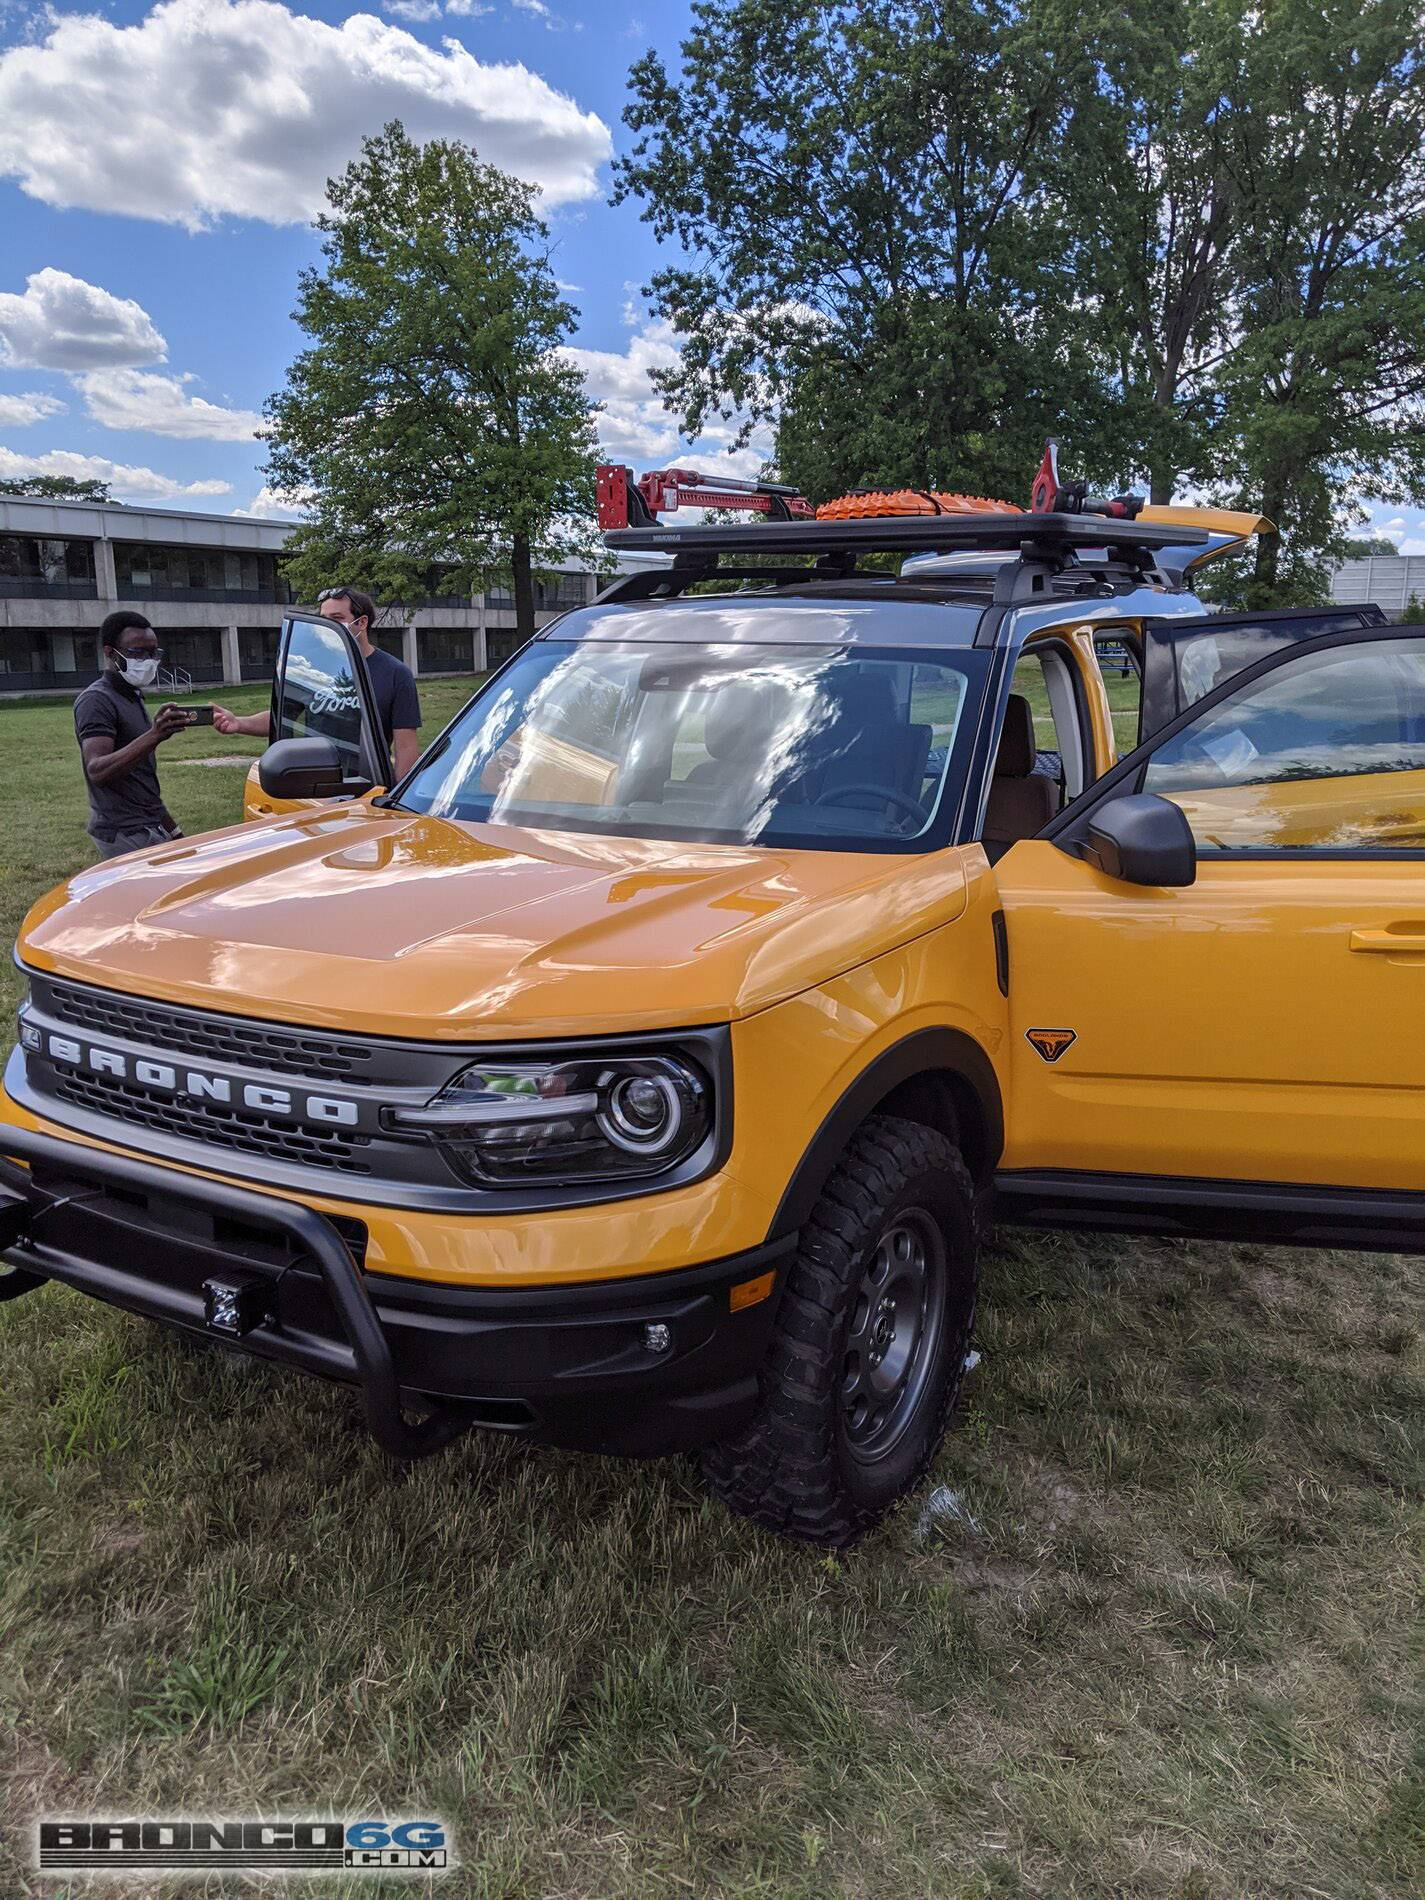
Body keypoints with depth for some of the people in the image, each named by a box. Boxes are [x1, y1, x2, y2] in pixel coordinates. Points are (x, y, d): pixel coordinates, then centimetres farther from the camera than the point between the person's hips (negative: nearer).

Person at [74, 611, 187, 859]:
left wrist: (172, 830, 23)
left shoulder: (133, 697, 18)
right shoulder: (96, 700, -13)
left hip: (150, 827, 9)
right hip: (125, 836, -9)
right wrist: (153, 736, -42)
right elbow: (97, 771, -29)